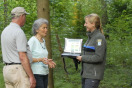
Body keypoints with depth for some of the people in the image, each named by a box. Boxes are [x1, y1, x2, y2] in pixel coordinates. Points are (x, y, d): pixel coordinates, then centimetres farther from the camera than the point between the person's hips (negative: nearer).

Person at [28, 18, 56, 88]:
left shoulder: (43, 41, 14)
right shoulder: (32, 41, -10)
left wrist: (47, 61, 4)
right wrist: (40, 59, -25)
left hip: (45, 73, 8)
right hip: (36, 74, -8)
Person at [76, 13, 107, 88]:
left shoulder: (99, 37, -14)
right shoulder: (91, 36, 13)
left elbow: (98, 57, -20)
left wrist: (82, 58, -12)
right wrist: (78, 56, 5)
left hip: (93, 75, -9)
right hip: (86, 73, 9)